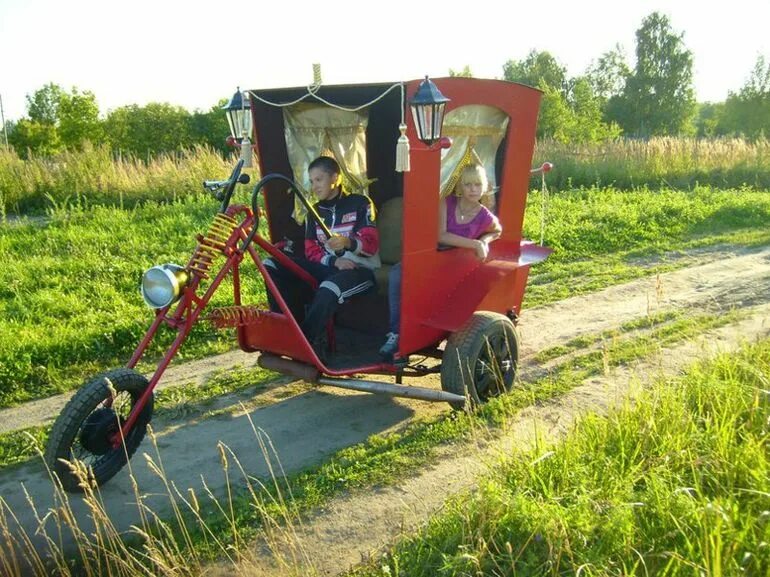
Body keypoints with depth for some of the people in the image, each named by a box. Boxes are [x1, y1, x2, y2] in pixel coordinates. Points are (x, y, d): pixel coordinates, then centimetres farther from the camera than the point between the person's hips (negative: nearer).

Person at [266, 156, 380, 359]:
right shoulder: (315, 212, 19)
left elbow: (371, 243, -9)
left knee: (328, 289, -42)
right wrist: (334, 260, -12)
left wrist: (348, 242, -32)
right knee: (271, 265, -12)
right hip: (328, 267, 6)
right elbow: (311, 251, 10)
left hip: (360, 269, -6)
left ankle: (308, 341, -26)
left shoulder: (359, 204, 3)